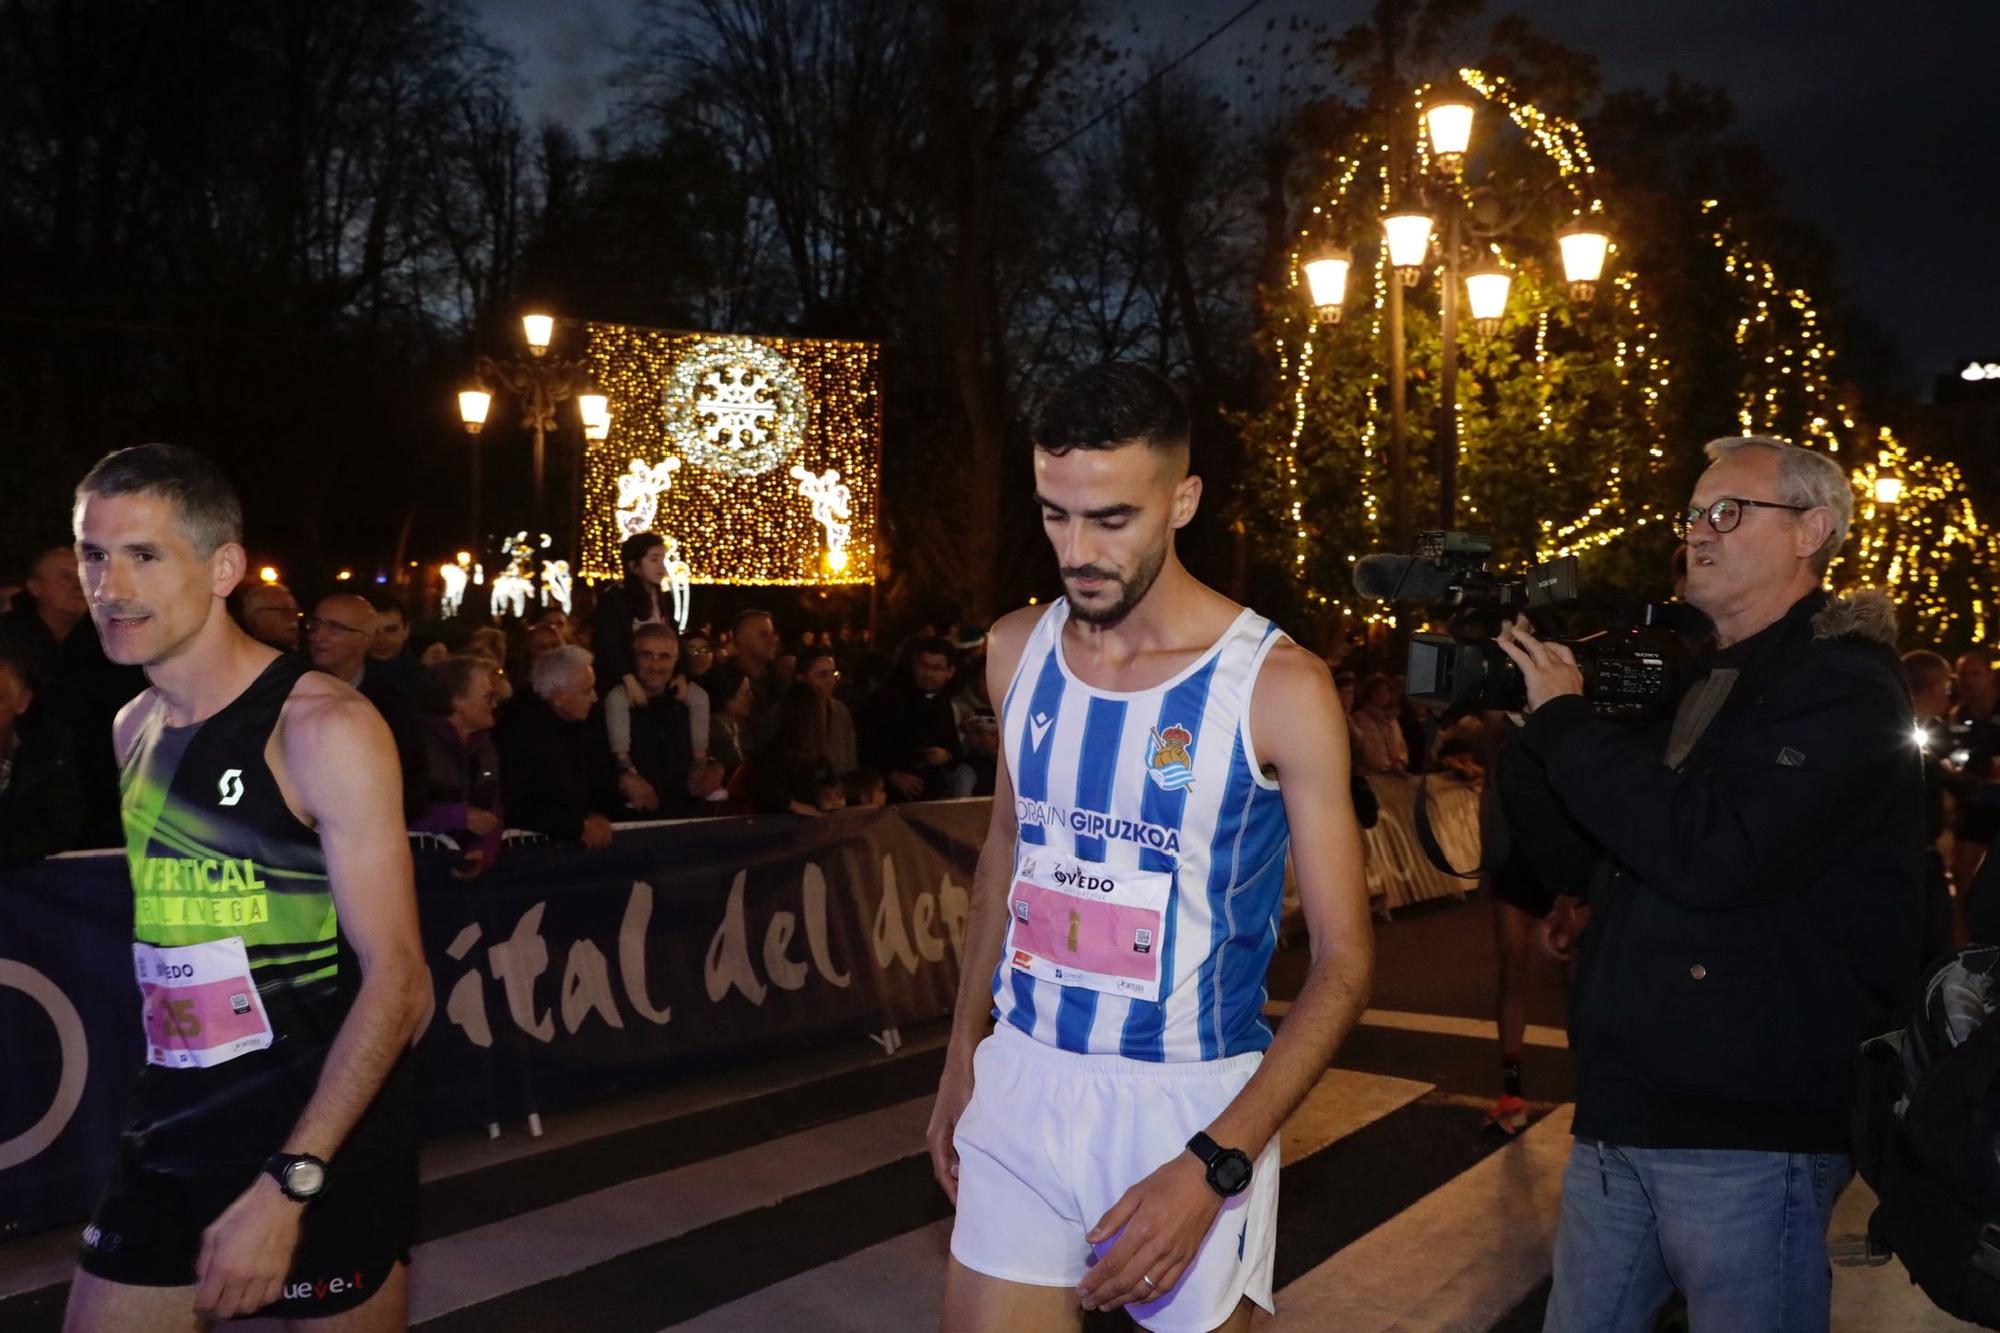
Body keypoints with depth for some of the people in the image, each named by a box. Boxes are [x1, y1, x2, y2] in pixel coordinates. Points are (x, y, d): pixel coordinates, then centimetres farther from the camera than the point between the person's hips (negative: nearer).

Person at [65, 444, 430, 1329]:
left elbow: (397, 980, -18)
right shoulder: (133, 728, 7)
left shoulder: (323, 728, -15)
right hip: (171, 1131, 6)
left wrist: (287, 1184, -22)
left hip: (322, 1143, -6)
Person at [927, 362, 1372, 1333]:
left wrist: (1214, 1167, -21)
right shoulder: (1017, 650, 0)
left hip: (1193, 1103, -3)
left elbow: (1343, 958, -12)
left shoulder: (1279, 688, -14)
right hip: (1021, 1081, 4)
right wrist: (962, 1056, 13)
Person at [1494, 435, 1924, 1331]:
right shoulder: (1686, 683, 15)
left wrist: (1566, 721, -16)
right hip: (1618, 1118, 8)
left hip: (1746, 1132, -7)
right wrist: (1530, 719, -2)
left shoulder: (1845, 690, -10)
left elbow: (1710, 855, -26)